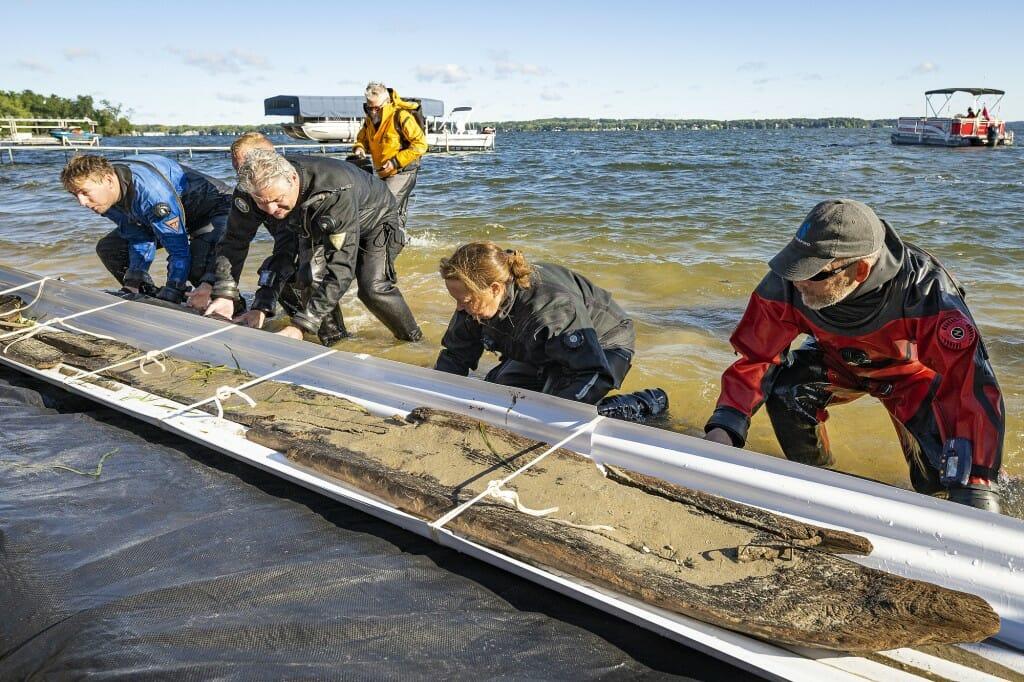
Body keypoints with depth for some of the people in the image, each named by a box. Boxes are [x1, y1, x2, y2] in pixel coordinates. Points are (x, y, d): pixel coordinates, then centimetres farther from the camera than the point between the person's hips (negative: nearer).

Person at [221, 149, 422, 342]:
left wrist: (300, 324, -50)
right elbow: (283, 253, -17)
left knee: (373, 288, -23)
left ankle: (413, 340, 0)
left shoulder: (337, 192, -45)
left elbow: (342, 266, -46)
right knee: (310, 276, -17)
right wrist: (261, 307, -29)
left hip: (375, 219, -6)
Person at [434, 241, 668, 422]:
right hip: (543, 350, 8)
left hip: (603, 345, -7)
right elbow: (455, 356, -5)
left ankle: (644, 403, -7)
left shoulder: (553, 308, -43)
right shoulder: (475, 303, -20)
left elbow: (593, 375, -42)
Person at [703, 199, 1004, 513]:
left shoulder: (926, 291, -40)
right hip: (836, 362, 2)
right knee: (783, 389, -25)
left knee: (938, 477, -16)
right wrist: (724, 427, -35)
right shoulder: (787, 285, -33)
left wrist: (975, 491, -47)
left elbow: (972, 385, -42)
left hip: (910, 371, -2)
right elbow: (755, 355, -22)